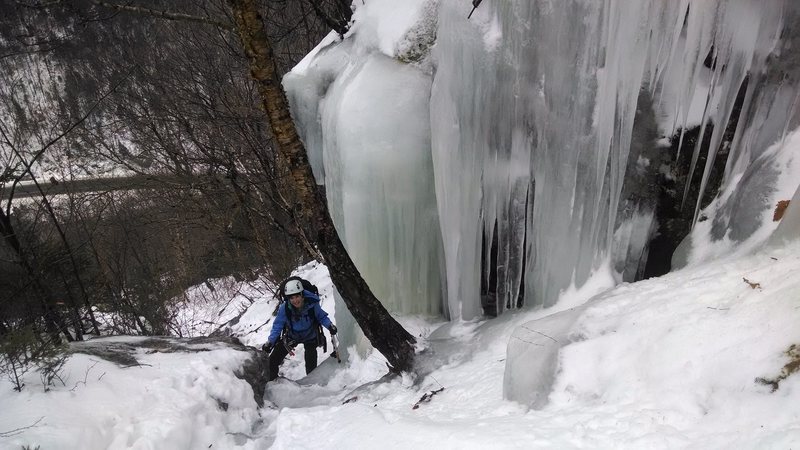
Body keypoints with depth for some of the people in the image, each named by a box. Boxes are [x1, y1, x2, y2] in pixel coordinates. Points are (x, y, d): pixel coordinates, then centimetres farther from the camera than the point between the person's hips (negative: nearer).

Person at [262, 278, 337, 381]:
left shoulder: (312, 304, -29)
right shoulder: (284, 308, -27)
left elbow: (321, 317, -13)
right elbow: (277, 325, -15)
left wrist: (330, 326, -30)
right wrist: (270, 342, -22)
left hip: (310, 337, -1)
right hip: (292, 337, 2)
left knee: (311, 365, -15)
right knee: (272, 361, -3)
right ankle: (271, 382, 23)